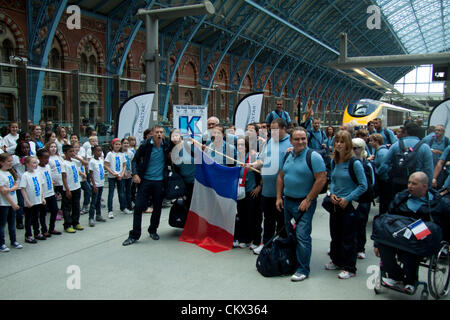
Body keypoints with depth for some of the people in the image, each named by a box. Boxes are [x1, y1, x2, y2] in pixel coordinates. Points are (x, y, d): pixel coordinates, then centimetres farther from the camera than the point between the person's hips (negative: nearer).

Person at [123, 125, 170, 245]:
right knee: (138, 207, -3)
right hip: (145, 181, -2)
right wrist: (135, 174, -10)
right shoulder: (145, 145, -5)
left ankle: (153, 231, 29)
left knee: (157, 208, 9)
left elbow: (170, 161, 16)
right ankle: (134, 235, 6)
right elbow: (135, 160, 2)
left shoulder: (166, 146, 2)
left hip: (159, 182, 2)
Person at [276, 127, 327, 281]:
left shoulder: (313, 156, -13)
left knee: (302, 236, -7)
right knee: (286, 233, 16)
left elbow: (321, 179, -17)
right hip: (287, 200, 7)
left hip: (304, 202, -7)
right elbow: (280, 177, 14)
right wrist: (279, 197, 7)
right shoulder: (287, 156, 7)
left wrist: (308, 200, -16)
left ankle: (303, 269, 5)